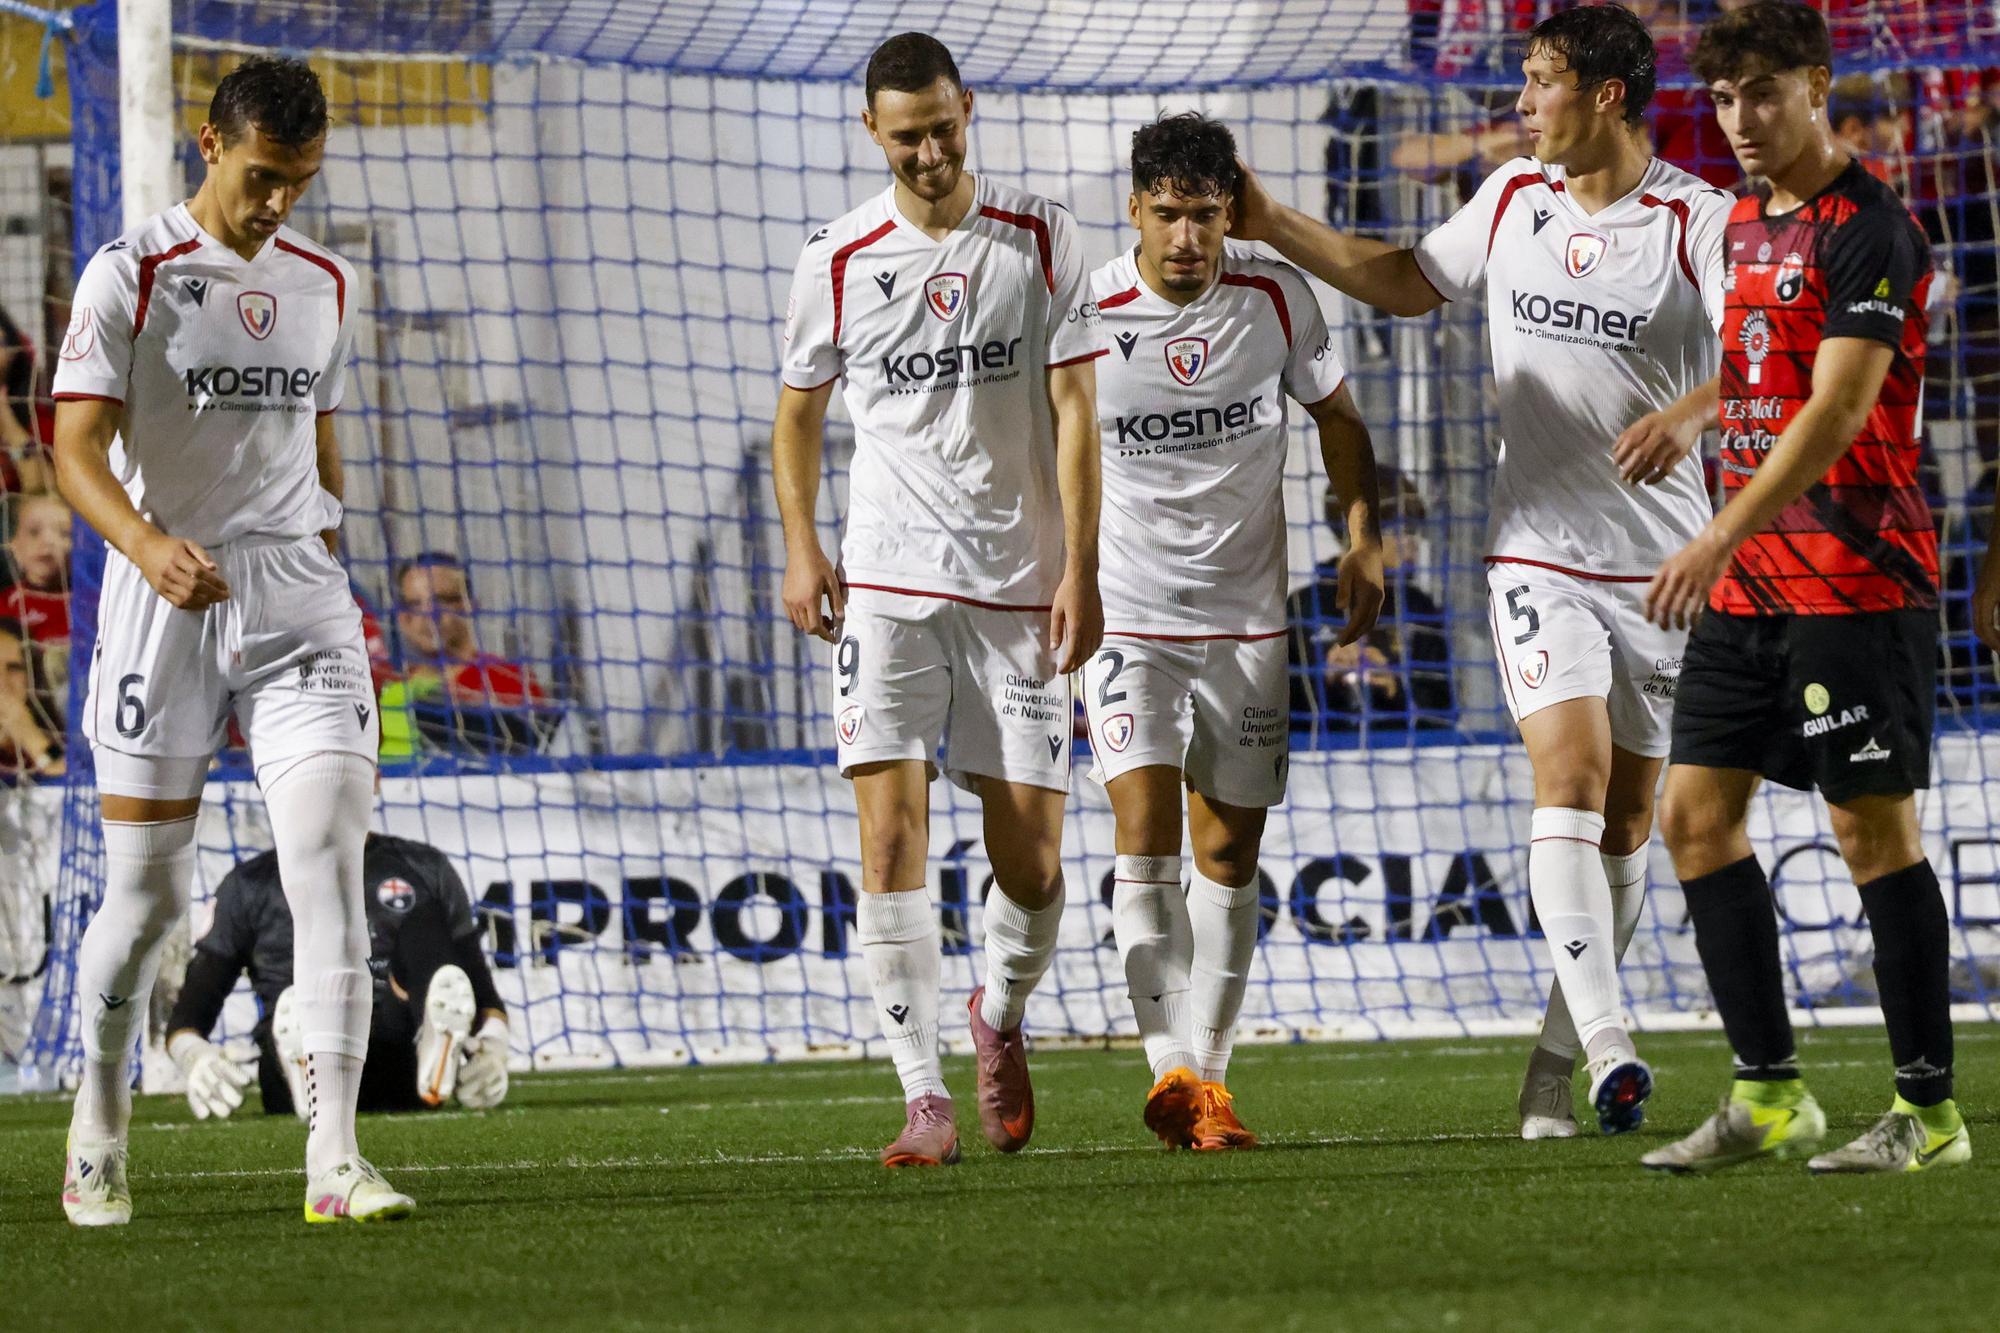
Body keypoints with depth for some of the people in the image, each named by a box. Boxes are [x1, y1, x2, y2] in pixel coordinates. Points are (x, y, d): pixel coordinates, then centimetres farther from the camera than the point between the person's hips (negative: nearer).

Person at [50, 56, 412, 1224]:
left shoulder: (324, 283, 11)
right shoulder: (130, 276, -5)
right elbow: (77, 449, -13)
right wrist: (149, 546, -31)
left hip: (297, 600, 3)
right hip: (167, 603, -3)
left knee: (332, 856, -13)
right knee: (148, 893, 2)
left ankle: (334, 1160, -17)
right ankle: (100, 1138, 24)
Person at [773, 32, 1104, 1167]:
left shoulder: (1041, 239, 0)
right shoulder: (841, 260, 2)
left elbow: (1076, 410, -1)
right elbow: (801, 406, 16)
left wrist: (1080, 571, -7)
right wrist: (802, 547, 3)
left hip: (1018, 585, 0)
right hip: (886, 582, 0)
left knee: (1031, 862, 0)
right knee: (891, 834, -13)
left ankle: (1001, 1015, 32)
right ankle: (926, 1101, -11)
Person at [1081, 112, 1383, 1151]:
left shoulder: (1276, 298, -4)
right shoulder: (1085, 316, -11)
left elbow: (1336, 418, 12)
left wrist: (1364, 537, -1)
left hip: (1247, 616, 3)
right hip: (1127, 615, -3)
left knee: (1228, 853, 5)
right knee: (1146, 834, -17)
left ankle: (1206, 1075, 12)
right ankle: (1172, 1065, -19)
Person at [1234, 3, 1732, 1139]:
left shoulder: (1699, 221, -9)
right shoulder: (1513, 198, 6)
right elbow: (1409, 282, 23)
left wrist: (1689, 415, -42)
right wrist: (1273, 225, 20)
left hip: (1661, 562, -2)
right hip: (1539, 550, 2)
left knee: (1626, 815, 6)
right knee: (1571, 775, -17)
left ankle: (1559, 1057, 19)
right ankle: (1610, 1051, -27)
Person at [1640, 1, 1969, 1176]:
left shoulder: (1868, 228, -13)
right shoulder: (1749, 220, 14)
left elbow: (1839, 408, -21)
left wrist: (1724, 535, -26)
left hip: (1855, 581, -9)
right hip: (1750, 582, 9)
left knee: (1873, 826, -6)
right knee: (1698, 813, 5)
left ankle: (1931, 1112, 1)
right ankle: (1769, 1093, 11)